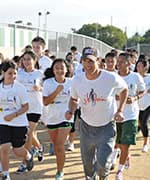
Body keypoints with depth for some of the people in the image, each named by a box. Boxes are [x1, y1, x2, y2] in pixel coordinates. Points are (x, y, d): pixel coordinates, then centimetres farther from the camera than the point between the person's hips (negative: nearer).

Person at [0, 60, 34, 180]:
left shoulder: (20, 88, -11)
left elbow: (25, 107, -8)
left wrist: (13, 115, -21)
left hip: (19, 123, -2)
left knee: (18, 150, 7)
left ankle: (29, 157, 43)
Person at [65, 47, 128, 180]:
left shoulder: (111, 78, -18)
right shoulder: (77, 80, -10)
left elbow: (124, 89, 3)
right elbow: (73, 99, 8)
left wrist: (120, 110, -5)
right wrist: (71, 111, -13)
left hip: (107, 127, -3)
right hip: (86, 126, 3)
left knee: (103, 162, -12)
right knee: (87, 161, 15)